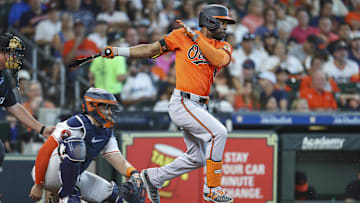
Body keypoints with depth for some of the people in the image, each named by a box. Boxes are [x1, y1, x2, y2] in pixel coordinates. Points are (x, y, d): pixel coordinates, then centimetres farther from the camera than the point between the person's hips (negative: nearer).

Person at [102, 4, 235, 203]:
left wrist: (196, 37, -14)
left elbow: (219, 60, -10)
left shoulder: (224, 47, 13)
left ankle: (153, 177, 30)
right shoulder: (182, 36, 0)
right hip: (182, 102, -7)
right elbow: (151, 49, 5)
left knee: (197, 158, 13)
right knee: (218, 132, -22)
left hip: (197, 107, 7)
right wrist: (118, 51, 0)